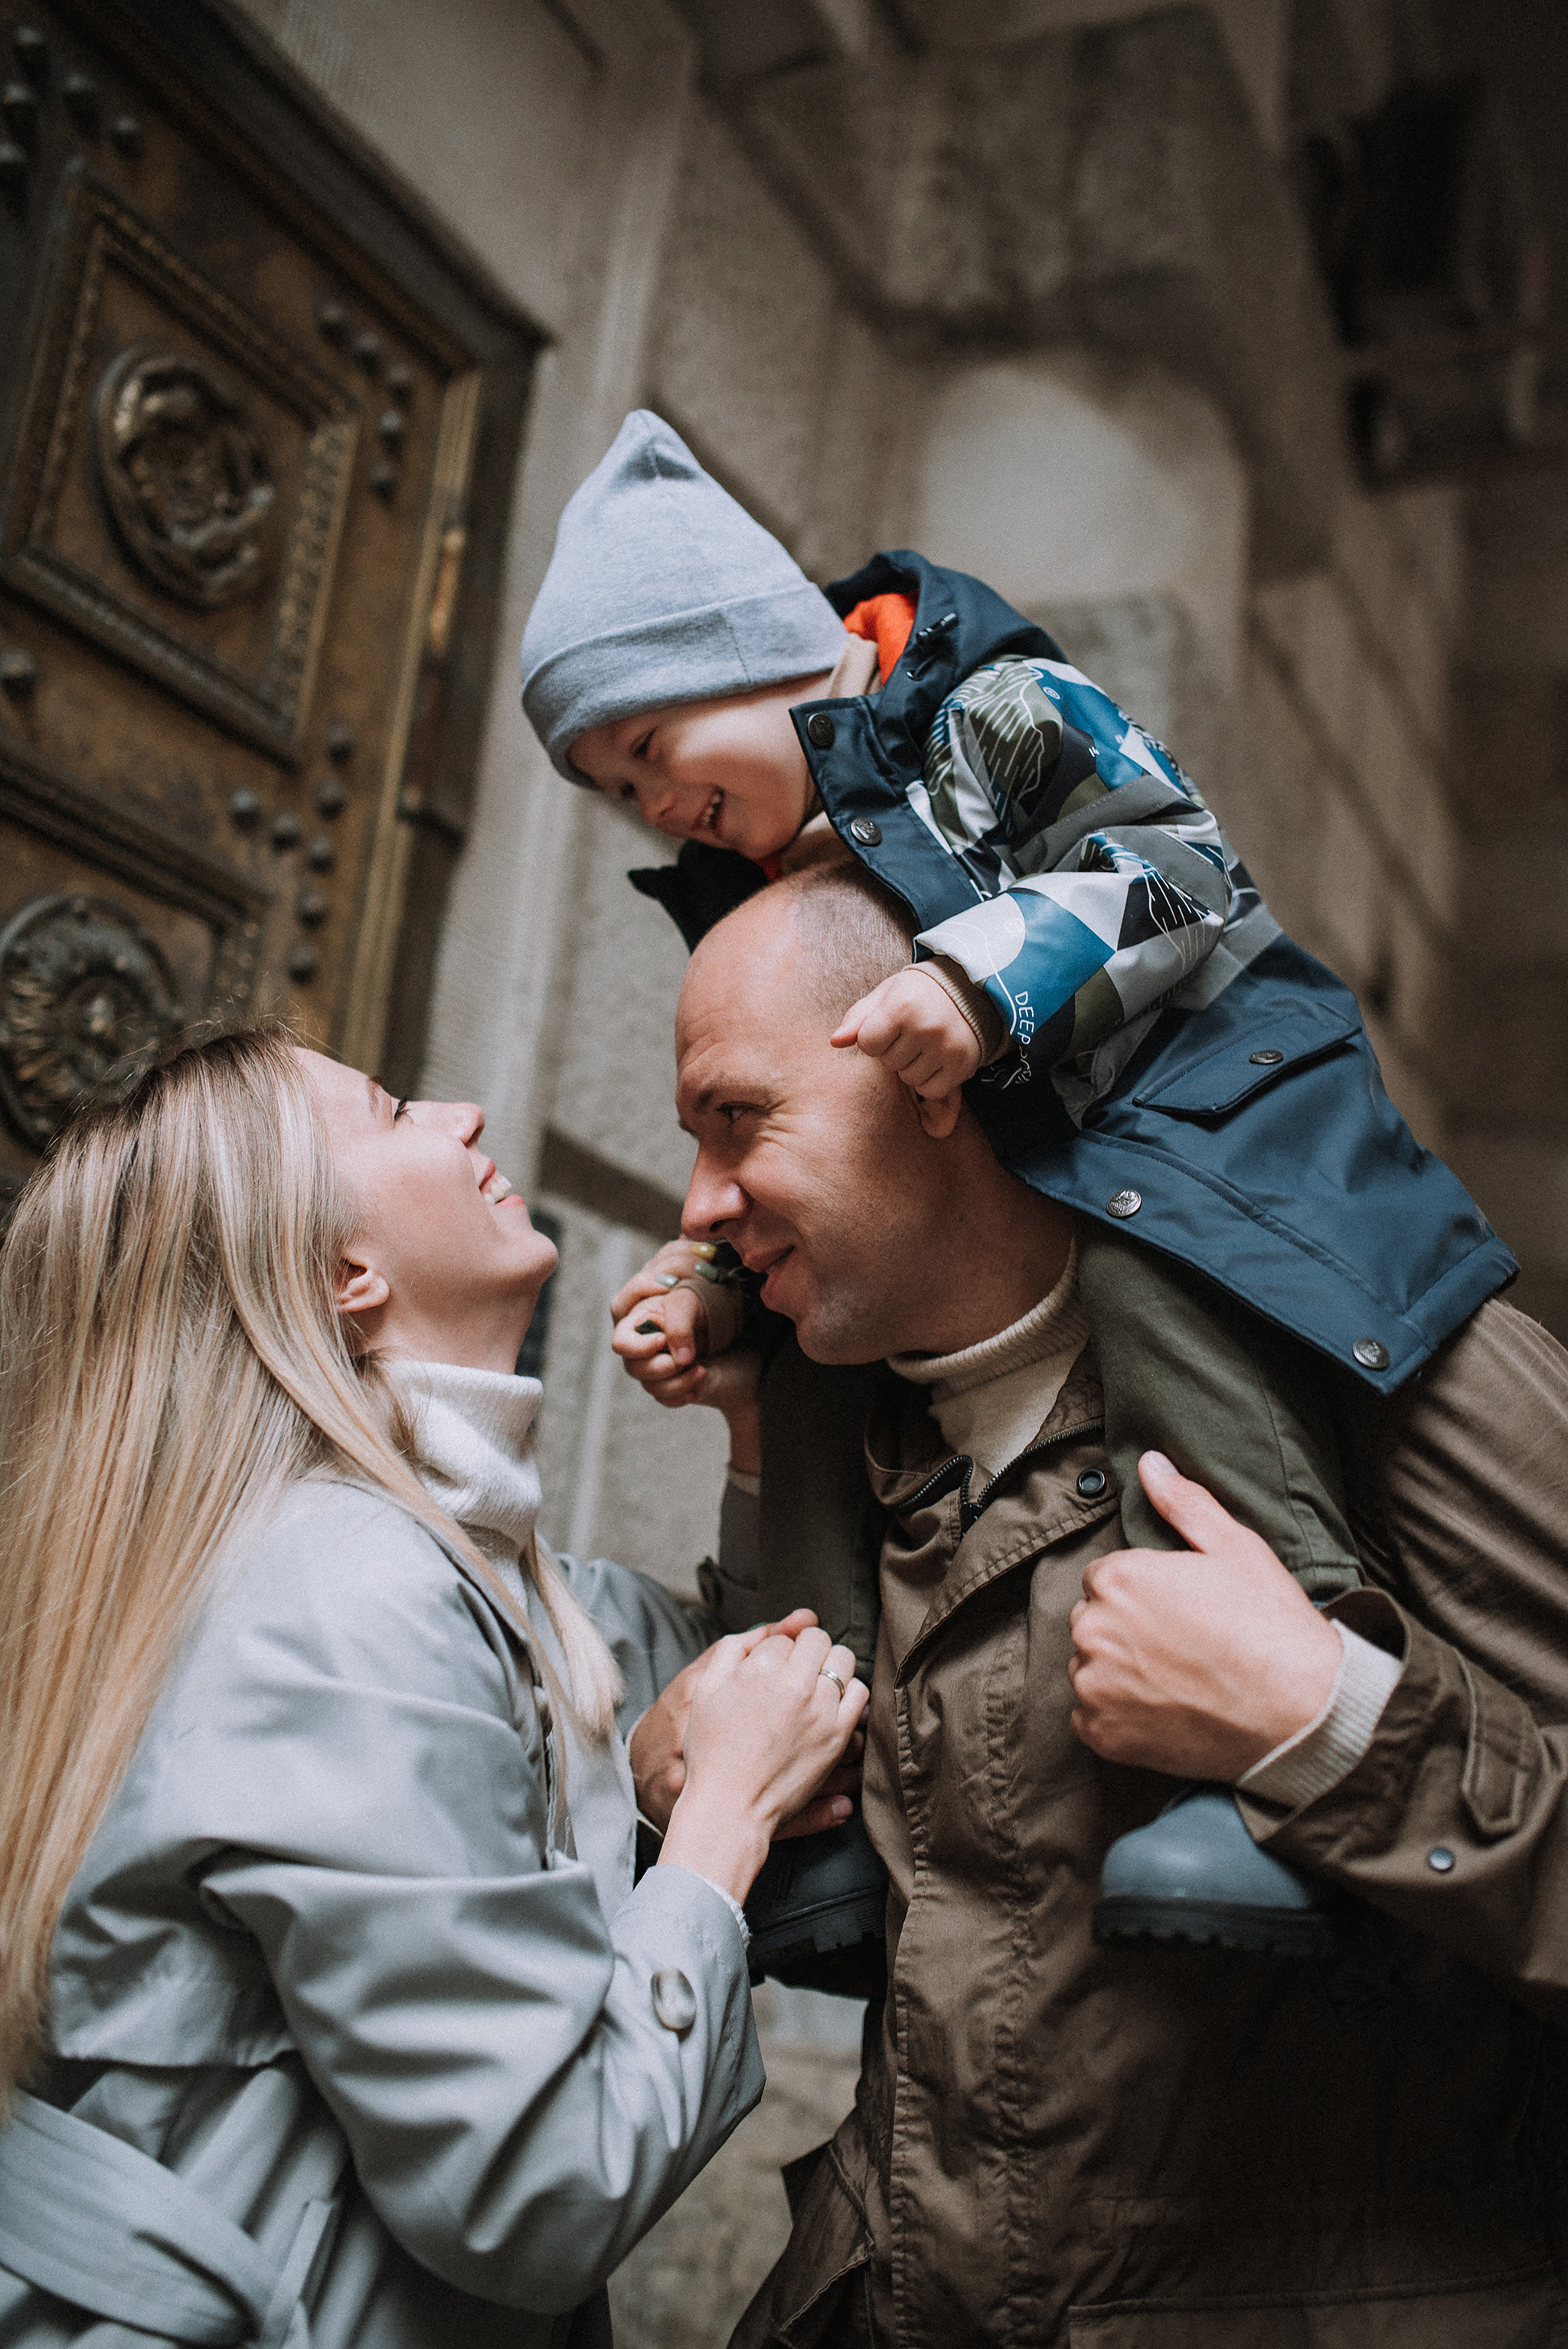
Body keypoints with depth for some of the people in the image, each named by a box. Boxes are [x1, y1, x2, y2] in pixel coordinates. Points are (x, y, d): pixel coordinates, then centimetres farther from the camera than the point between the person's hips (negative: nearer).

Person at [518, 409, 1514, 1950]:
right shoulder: (764, 897, 17)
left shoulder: (993, 708, -4)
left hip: (1183, 1106, -7)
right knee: (806, 1359, -2)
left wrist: (989, 971, -31)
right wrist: (723, 1287, 6)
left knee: (1142, 1258, -37)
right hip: (960, 1206, 8)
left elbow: (1171, 858, -18)